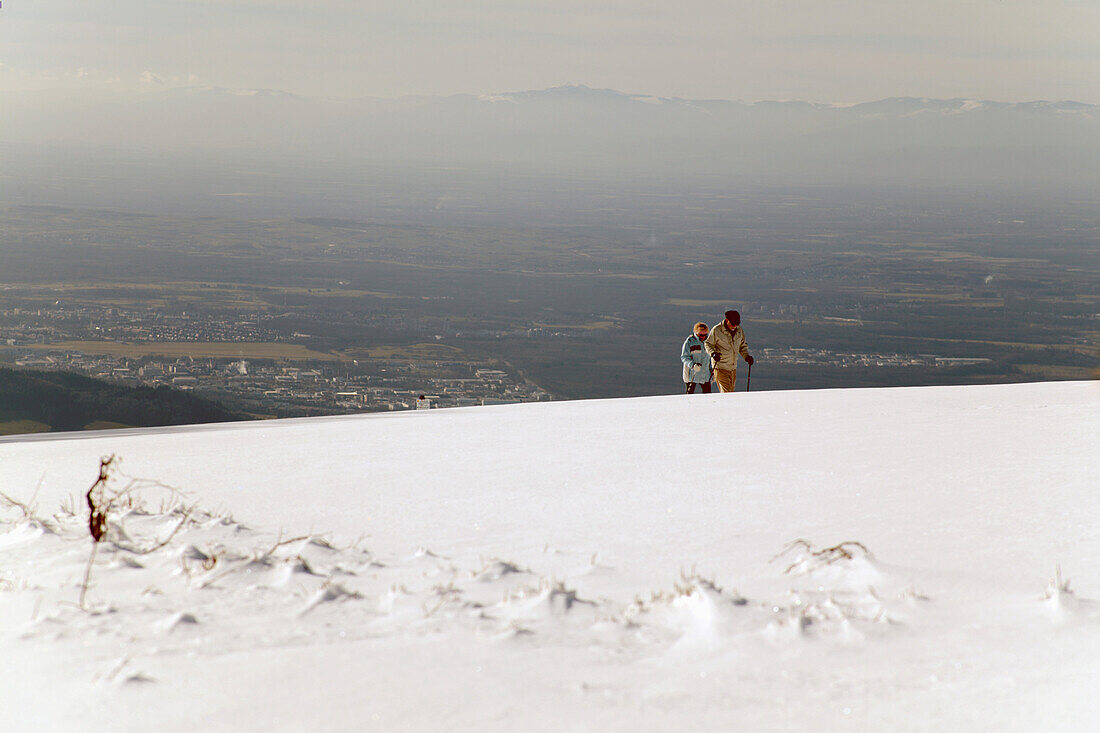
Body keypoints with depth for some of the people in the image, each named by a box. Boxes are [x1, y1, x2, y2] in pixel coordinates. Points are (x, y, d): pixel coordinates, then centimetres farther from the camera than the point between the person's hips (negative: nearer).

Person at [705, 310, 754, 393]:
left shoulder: (739, 330, 5)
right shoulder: (716, 330, -10)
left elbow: (742, 346, 18)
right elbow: (708, 344, -2)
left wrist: (746, 356, 1)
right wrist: (713, 353, -21)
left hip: (733, 367, 6)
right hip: (721, 367, -6)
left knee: (731, 392, 10)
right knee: (726, 392, -13)